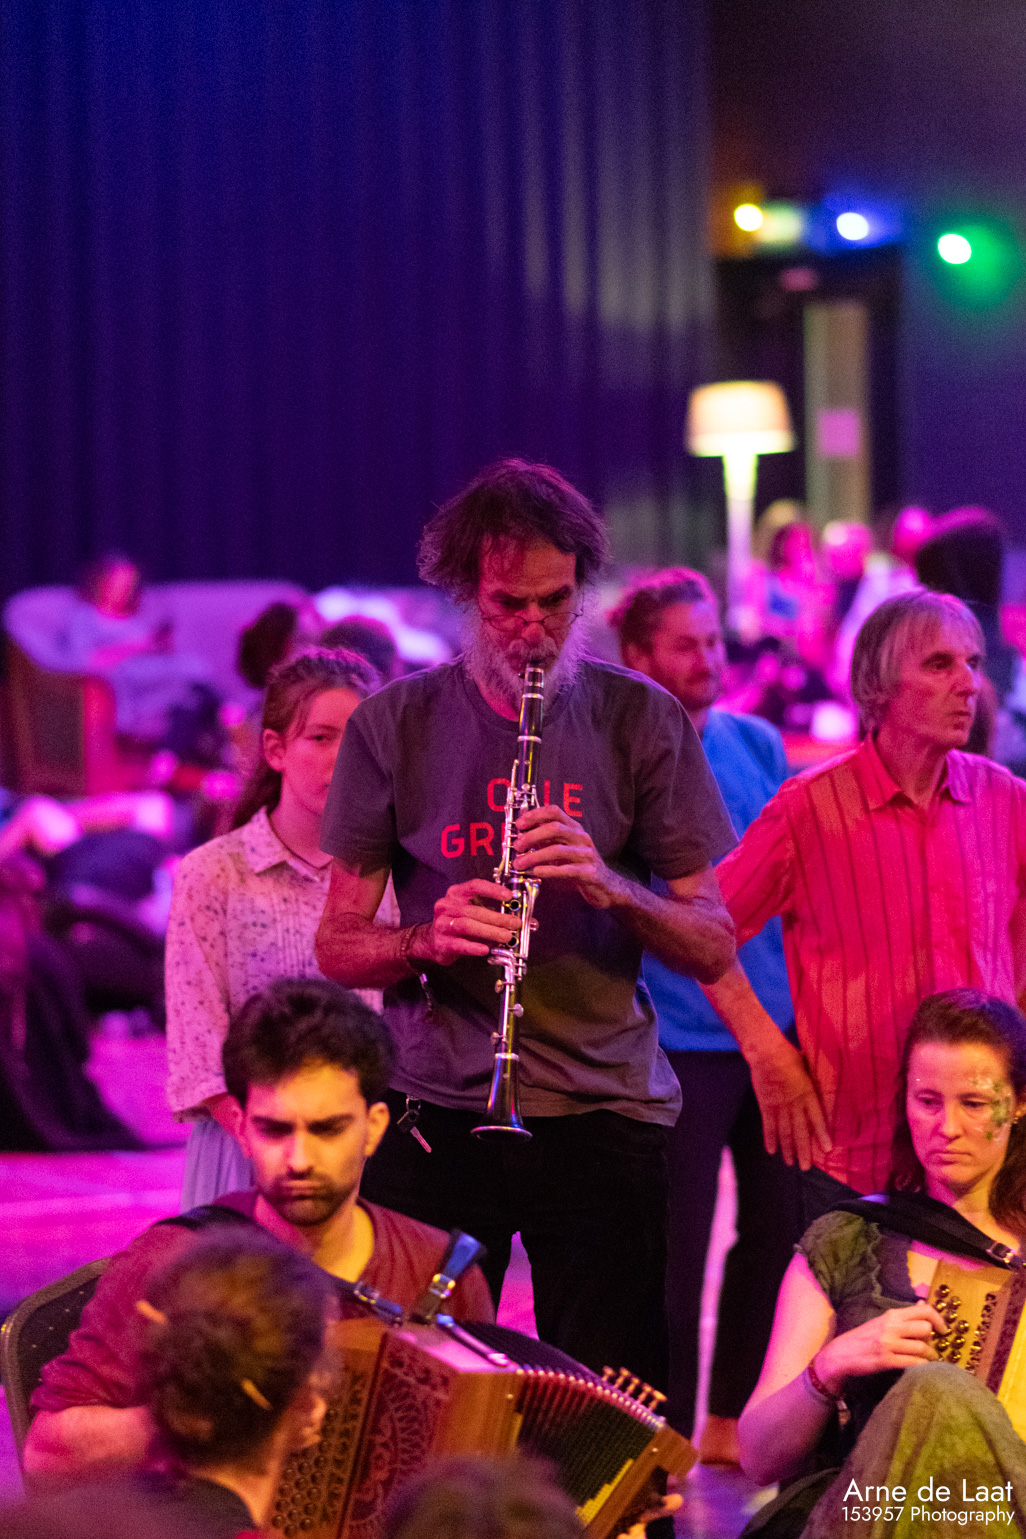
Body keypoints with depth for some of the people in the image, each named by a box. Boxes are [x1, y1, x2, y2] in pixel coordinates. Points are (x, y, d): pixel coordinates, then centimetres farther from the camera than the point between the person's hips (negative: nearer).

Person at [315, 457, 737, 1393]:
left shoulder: (641, 721, 3)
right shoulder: (397, 724, 4)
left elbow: (714, 947, 2)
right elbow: (338, 947, 5)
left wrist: (609, 886, -17)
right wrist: (428, 939, -16)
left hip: (604, 1108, 0)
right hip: (437, 1106, 0)